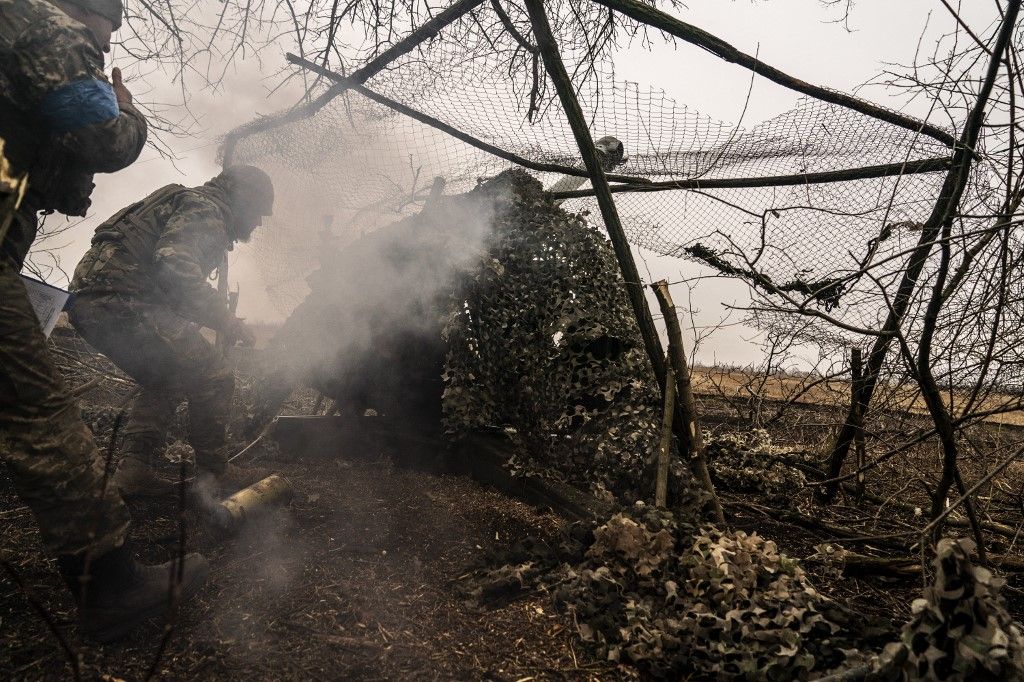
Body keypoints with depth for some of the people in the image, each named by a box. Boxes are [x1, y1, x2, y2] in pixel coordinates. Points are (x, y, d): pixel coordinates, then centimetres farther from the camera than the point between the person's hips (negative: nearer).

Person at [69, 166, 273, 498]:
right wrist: (226, 320, -15)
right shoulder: (205, 210, -5)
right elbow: (176, 268, -23)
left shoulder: (184, 203, 27)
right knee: (213, 377, -6)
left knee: (165, 381, 25)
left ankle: (137, 469, 20)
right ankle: (213, 472, 5)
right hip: (121, 302, -11)